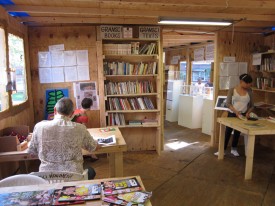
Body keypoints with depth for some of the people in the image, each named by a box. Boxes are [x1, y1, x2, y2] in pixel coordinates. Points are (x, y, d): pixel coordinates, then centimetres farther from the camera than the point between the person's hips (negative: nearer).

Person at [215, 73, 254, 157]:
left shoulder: (249, 91, 1)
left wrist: (248, 113, -11)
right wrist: (235, 111, -23)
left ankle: (234, 149, 28)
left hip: (243, 115, 3)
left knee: (237, 132, 12)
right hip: (232, 114, -2)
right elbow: (228, 103, -11)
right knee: (228, 132, 0)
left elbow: (251, 105, 6)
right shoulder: (232, 90, -8)